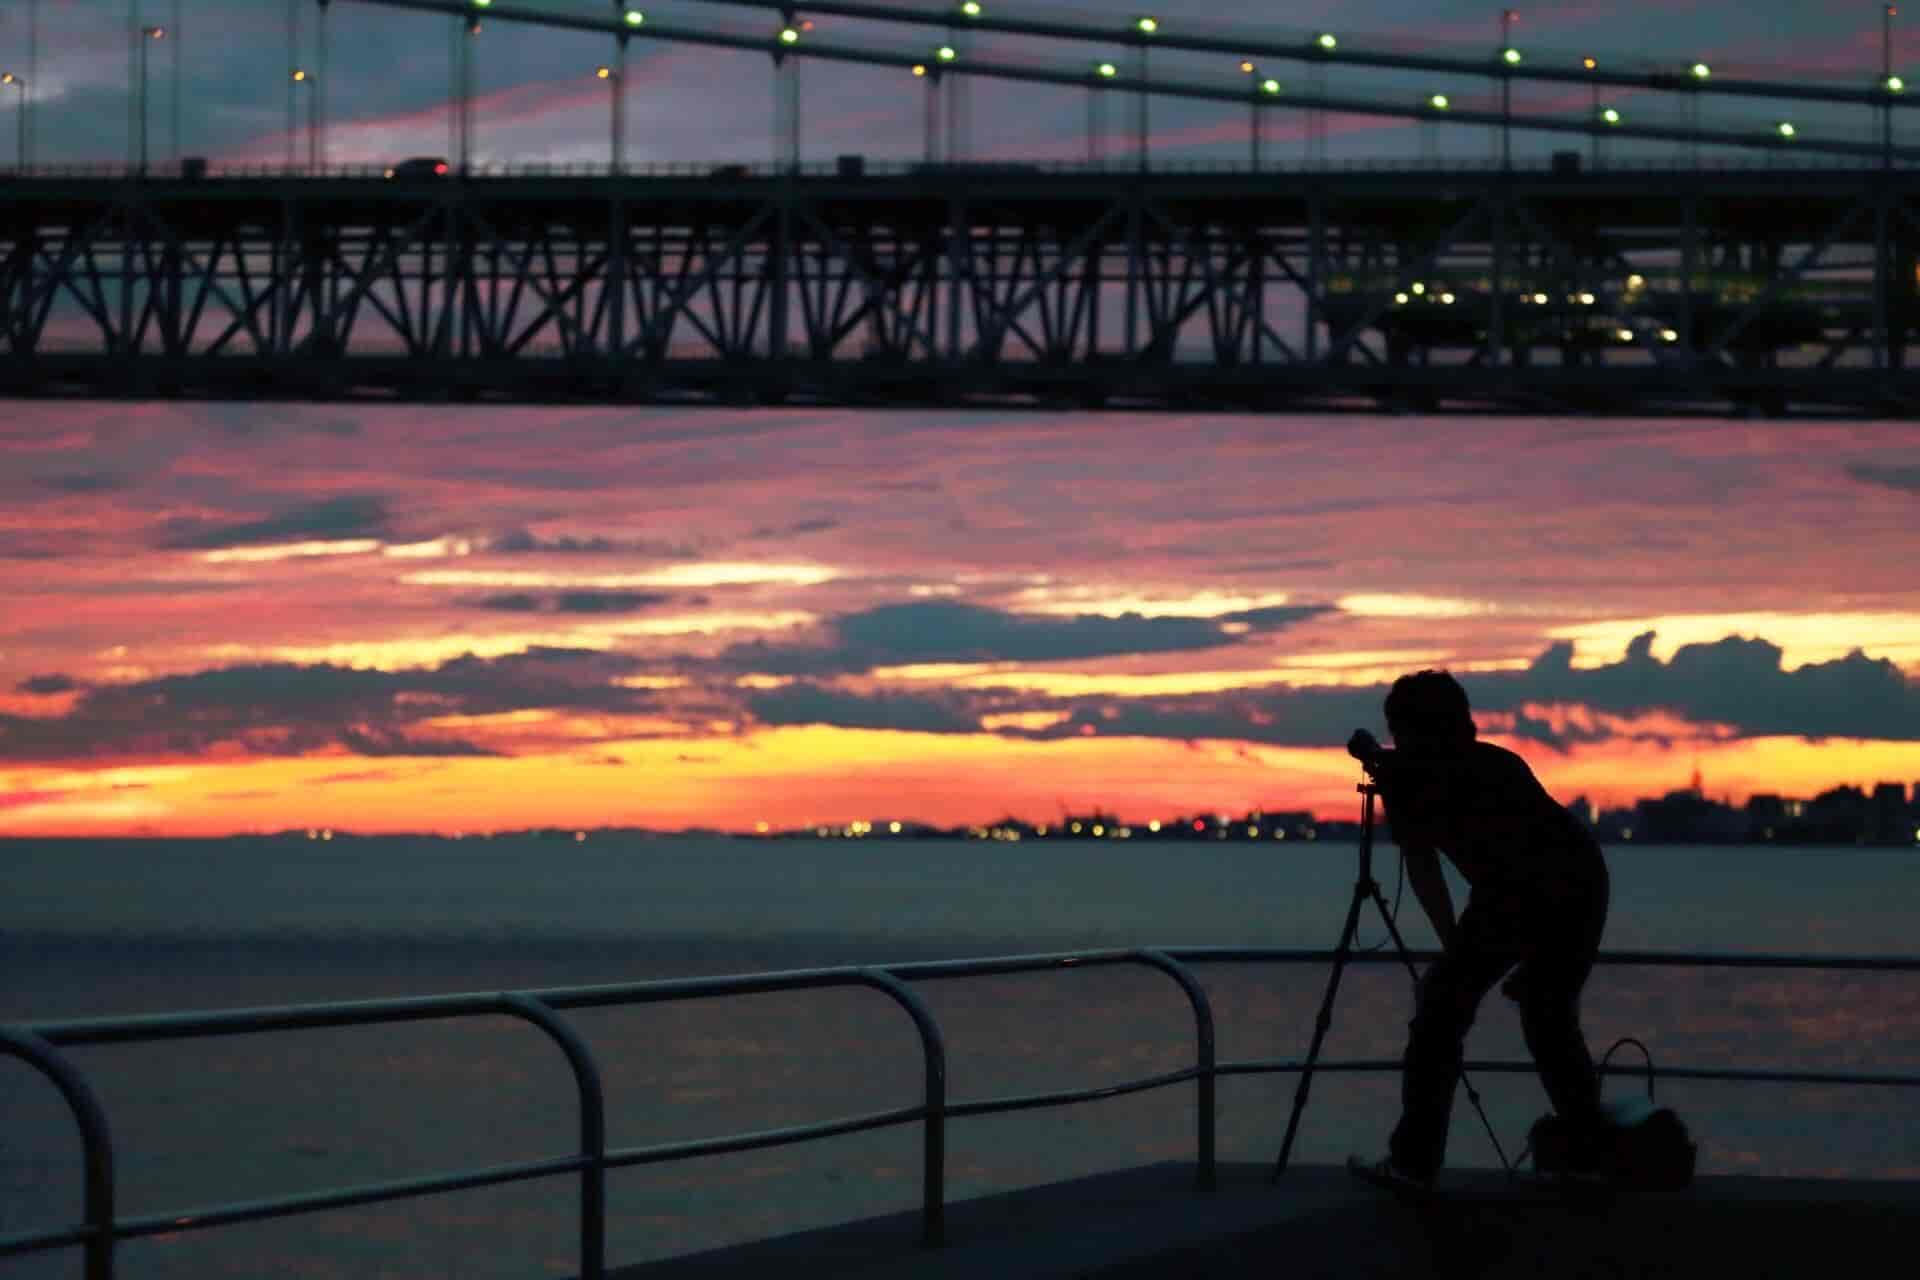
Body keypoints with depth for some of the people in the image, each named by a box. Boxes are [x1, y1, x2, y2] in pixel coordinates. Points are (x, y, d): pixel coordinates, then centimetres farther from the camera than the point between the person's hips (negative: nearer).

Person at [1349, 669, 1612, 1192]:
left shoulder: (1405, 772, 17)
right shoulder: (1498, 761, 32)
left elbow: (1423, 871, 17)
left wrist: (1453, 944, 26)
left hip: (1514, 889, -5)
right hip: (1585, 874, 5)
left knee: (1440, 1008, 5)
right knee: (1551, 1016, 23)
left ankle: (1413, 1160, -1)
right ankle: (1588, 1150, 21)